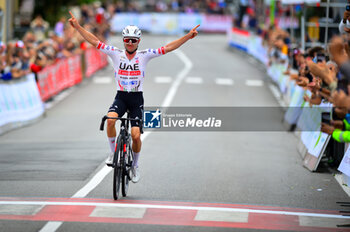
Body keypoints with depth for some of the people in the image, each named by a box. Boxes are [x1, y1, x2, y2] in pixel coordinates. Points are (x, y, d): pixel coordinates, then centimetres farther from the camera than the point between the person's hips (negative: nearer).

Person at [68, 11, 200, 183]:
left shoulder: (144, 56, -2)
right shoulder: (116, 54, -1)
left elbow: (168, 48, -7)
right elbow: (94, 42, -4)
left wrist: (188, 36, -14)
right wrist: (77, 27, -12)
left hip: (137, 99, 0)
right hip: (120, 97, 0)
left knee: (135, 135, -10)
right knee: (110, 119, -29)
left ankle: (135, 165, 15)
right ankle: (113, 153, -9)